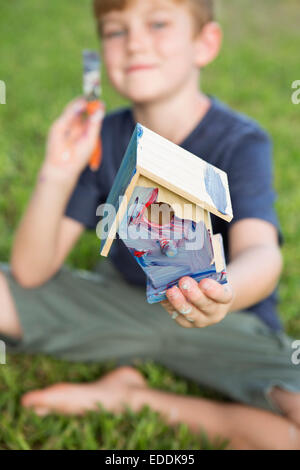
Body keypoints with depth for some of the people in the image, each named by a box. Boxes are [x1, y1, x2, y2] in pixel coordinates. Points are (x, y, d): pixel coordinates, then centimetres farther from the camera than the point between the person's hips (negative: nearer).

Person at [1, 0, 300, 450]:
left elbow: (260, 252, -33)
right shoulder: (102, 137, -7)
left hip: (229, 322, -2)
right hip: (118, 301, 3)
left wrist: (221, 295, -57)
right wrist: (57, 174, -26)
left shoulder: (241, 143, -15)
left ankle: (136, 398, -11)